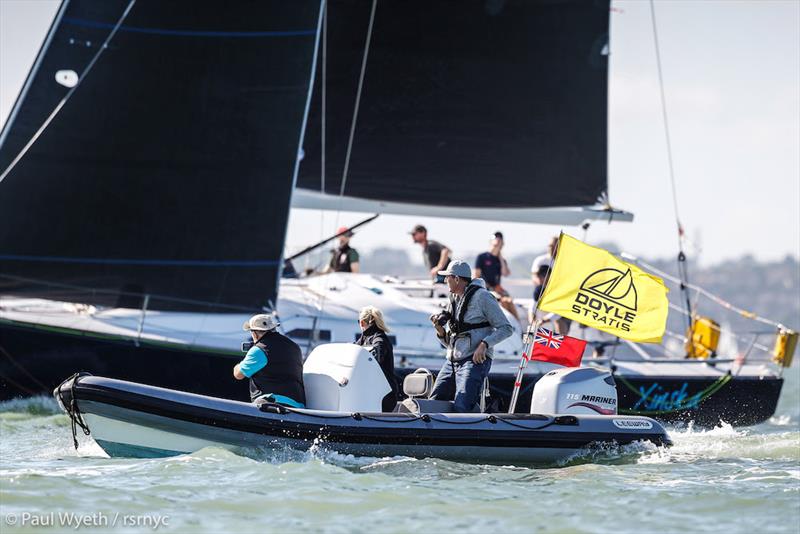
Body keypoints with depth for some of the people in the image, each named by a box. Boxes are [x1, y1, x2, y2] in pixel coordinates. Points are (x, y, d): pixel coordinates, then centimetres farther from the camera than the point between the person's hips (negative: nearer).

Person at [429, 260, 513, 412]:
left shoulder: (481, 297, -4)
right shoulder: (453, 301, 19)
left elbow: (505, 328, -7)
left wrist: (484, 344, -19)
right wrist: (440, 330, 1)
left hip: (475, 360, -8)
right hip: (452, 361, 8)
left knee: (461, 408, -23)